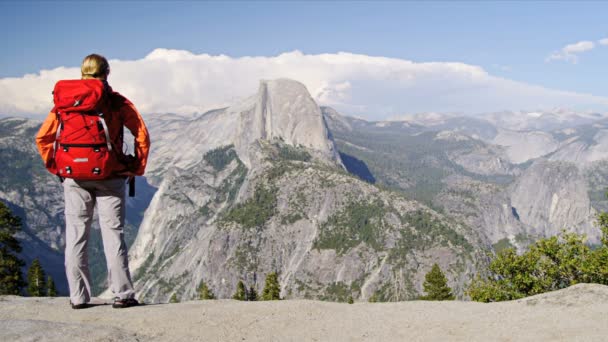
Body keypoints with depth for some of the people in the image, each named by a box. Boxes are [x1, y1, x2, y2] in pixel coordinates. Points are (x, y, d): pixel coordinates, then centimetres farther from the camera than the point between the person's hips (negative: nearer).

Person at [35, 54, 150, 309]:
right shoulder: (117, 103, -1)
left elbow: (42, 137, 3)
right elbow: (142, 135, -6)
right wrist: (137, 168, 1)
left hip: (75, 178, 2)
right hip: (110, 178, -2)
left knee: (76, 236, 8)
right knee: (113, 233, 3)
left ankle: (78, 297, 12)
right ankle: (122, 294, 4)